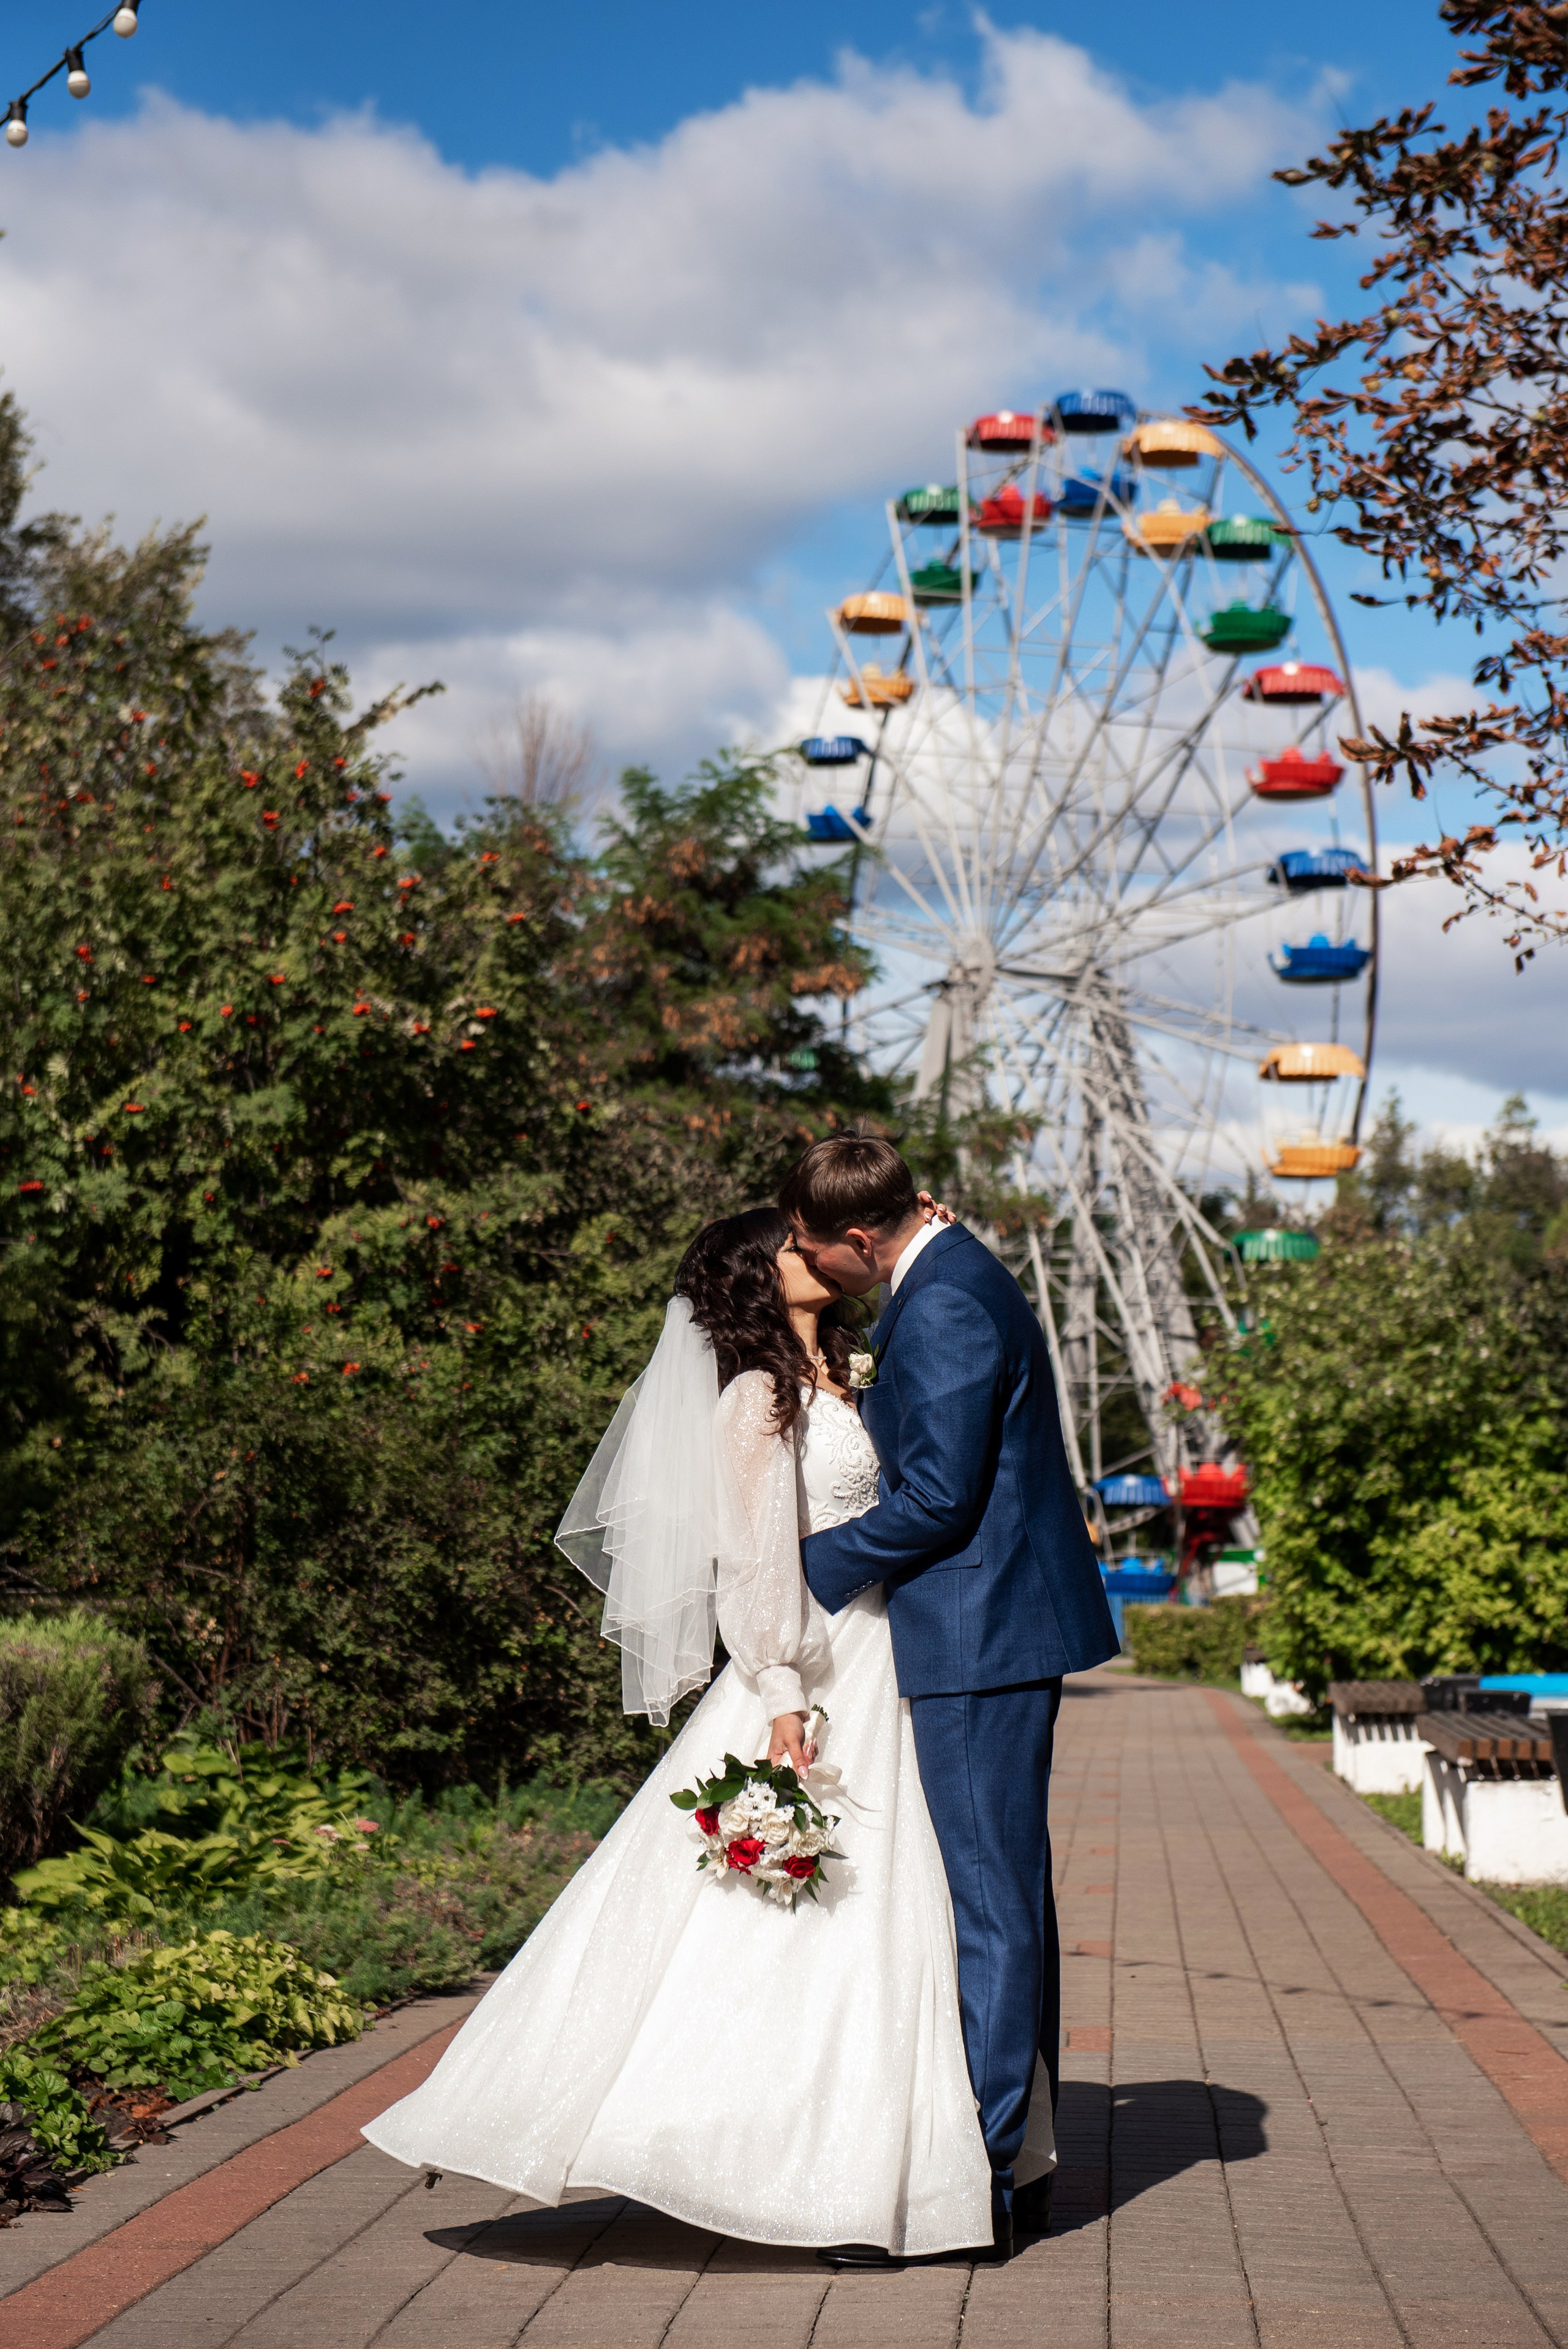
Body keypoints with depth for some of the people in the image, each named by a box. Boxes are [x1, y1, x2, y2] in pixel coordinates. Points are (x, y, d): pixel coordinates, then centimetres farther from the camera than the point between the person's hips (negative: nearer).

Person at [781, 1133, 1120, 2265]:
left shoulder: (942, 1306, -19)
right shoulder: (950, 1274, 14)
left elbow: (936, 1500, -22)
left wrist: (811, 1567, -11)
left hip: (983, 1632, -11)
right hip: (1003, 1625, 11)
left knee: (991, 1905, -6)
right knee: (1009, 1895, 15)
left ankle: (981, 2176, 0)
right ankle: (1021, 2160, 24)